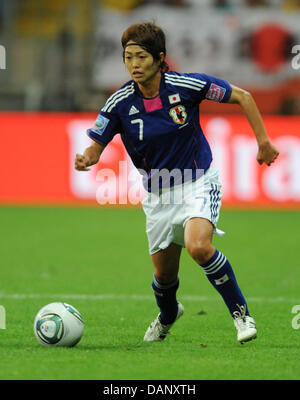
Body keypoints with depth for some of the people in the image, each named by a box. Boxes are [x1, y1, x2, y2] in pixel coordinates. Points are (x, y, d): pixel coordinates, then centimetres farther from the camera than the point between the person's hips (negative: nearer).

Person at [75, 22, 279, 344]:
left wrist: (263, 142, -9)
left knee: (198, 246, -30)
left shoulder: (186, 86, -18)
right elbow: (97, 144, -5)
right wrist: (86, 159, -28)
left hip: (198, 182, -3)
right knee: (164, 275, 10)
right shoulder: (120, 104, -13)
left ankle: (240, 313, -10)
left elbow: (242, 96, -6)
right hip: (158, 194, 3)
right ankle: (167, 316, 47)